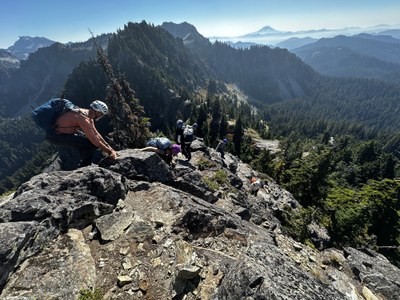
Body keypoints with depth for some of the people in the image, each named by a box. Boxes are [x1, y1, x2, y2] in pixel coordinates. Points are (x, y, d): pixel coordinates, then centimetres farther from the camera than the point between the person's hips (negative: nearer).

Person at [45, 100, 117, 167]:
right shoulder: (84, 118, -27)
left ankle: (84, 164, 21)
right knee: (91, 144, -18)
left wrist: (109, 147, 4)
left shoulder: (88, 115, 2)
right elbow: (94, 140, -27)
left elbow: (96, 134, 7)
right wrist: (109, 151, -19)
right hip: (56, 136, -10)